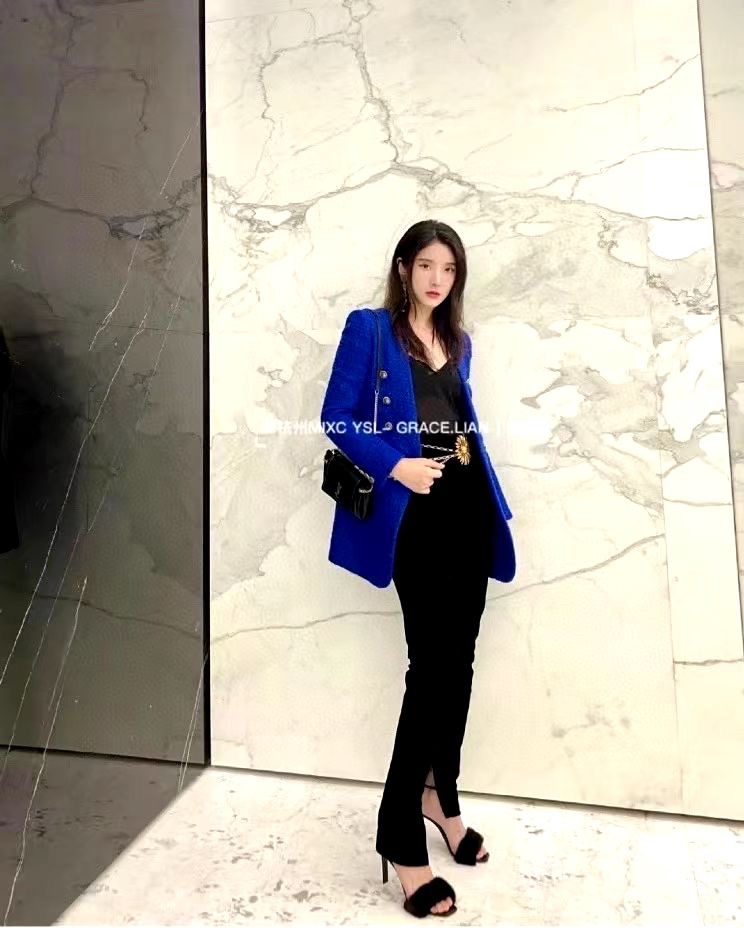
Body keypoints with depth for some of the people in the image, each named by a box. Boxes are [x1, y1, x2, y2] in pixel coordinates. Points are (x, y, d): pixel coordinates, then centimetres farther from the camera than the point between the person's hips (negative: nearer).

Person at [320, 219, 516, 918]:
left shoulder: (458, 342, 19)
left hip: (469, 506, 7)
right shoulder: (368, 329, 1)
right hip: (415, 512, -6)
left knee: (459, 659, 12)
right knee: (432, 664, -7)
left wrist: (492, 498, 15)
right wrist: (395, 466, -20)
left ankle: (441, 794, 34)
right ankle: (400, 838, 10)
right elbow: (337, 417, -7)